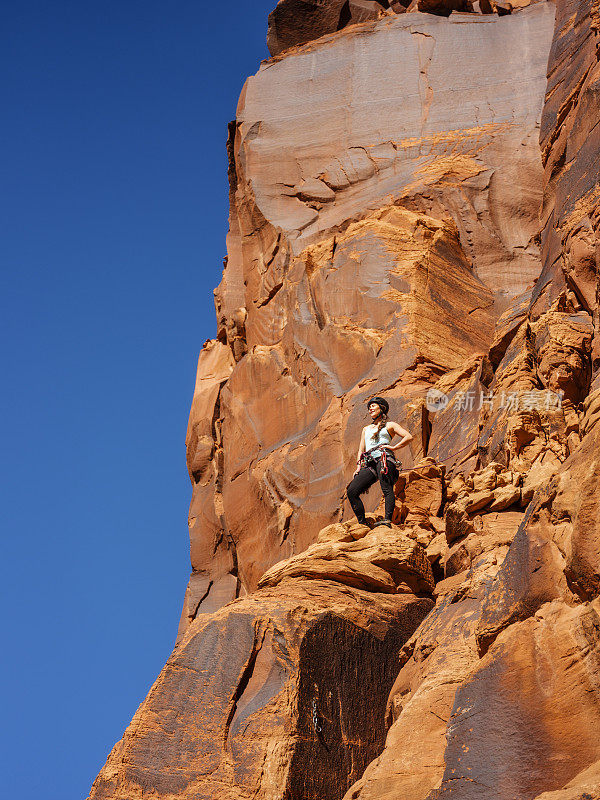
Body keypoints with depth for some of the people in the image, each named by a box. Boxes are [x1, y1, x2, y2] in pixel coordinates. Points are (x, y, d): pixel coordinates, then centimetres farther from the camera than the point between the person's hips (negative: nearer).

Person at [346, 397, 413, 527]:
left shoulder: (390, 425, 16)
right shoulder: (366, 429, 33)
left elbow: (408, 437, 4)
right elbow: (361, 450, 28)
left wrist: (393, 447, -3)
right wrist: (358, 467, 13)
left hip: (384, 459, -5)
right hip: (370, 464, 5)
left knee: (387, 490, -24)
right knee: (351, 491, -12)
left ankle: (388, 520, -38)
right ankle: (362, 523, -13)